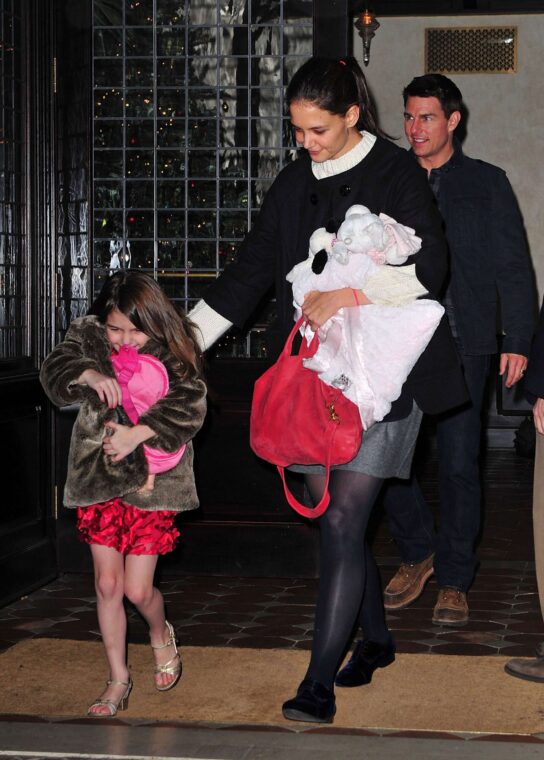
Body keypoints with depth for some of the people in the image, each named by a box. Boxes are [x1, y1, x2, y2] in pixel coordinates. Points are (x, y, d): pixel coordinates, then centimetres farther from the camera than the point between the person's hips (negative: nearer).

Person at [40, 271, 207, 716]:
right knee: (107, 583, 5)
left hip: (151, 479, -2)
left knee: (137, 589, -2)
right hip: (98, 477, 2)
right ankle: (119, 679, 21)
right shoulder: (89, 336, 0)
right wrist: (87, 375, -29)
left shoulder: (172, 351, -7)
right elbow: (54, 371, -9)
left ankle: (161, 634, 34)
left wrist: (137, 432, -27)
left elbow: (190, 406, -16)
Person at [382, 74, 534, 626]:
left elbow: (513, 267, 6)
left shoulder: (486, 184, 7)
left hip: (462, 346, -2)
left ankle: (453, 580, 12)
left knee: (458, 463, -1)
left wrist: (517, 341, -1)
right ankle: (417, 551, 21)